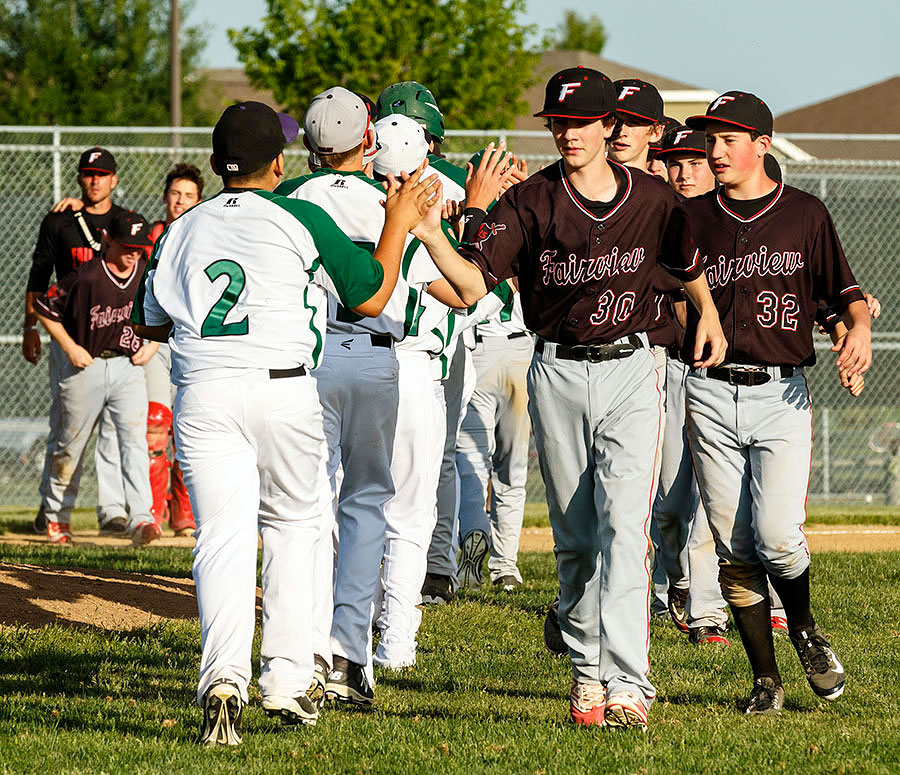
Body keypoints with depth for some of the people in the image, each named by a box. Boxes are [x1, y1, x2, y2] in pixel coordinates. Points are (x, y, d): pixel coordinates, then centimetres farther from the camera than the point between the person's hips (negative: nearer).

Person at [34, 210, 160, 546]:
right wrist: (69, 346, -10)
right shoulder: (86, 277, -15)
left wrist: (152, 344, 4)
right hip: (86, 367, -2)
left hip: (128, 368, 2)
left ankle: (140, 519, -24)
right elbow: (44, 308, -6)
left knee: (134, 440, -15)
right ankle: (57, 517, 29)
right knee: (71, 446, 10)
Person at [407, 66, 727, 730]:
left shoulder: (652, 199, 0)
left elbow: (689, 263, 21)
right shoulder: (530, 202, -5)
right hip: (557, 375, 1)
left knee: (624, 526, -15)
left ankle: (627, 683, -21)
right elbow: (473, 283, -17)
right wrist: (429, 235, -31)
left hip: (630, 370, -1)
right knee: (575, 538, 9)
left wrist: (709, 317, 10)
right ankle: (587, 669, 22)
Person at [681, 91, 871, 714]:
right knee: (735, 547, 0)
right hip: (710, 393, 2)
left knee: (777, 536, -16)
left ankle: (806, 631, 14)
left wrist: (859, 325, -13)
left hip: (781, 393, -2)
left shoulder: (804, 214, 7)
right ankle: (766, 679, 9)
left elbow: (843, 288, 7)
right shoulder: (692, 217, 11)